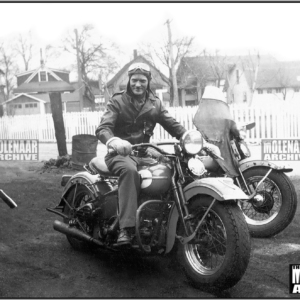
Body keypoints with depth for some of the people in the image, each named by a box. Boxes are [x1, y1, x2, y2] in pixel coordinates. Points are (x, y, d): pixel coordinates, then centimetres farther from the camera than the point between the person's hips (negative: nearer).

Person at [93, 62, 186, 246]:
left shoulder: (155, 103, 13)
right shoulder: (118, 101, -1)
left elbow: (172, 124, 6)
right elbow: (102, 128, -15)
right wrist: (114, 141, -39)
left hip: (144, 153, 4)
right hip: (120, 154, -4)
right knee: (130, 170, -39)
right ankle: (126, 228, -43)